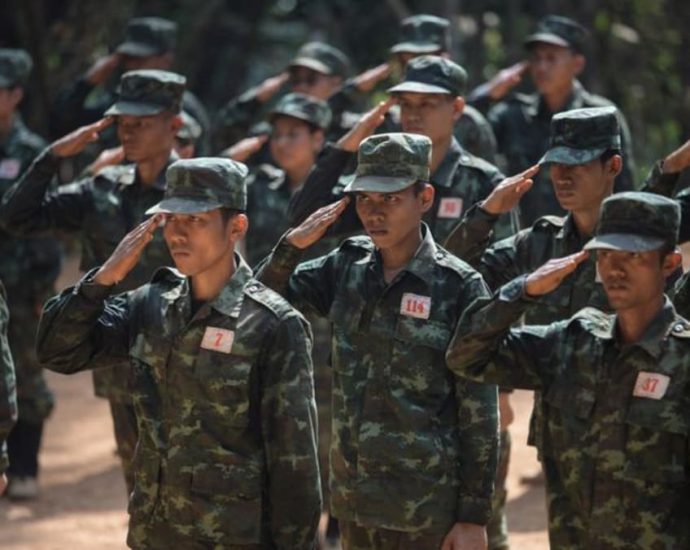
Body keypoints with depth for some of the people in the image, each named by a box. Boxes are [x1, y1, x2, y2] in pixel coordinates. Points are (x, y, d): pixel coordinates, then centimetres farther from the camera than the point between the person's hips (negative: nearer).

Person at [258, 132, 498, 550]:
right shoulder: (347, 267, 4)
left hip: (427, 506, -5)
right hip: (354, 497, 5)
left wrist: (475, 516, -10)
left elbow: (479, 412, -9)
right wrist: (292, 245, -9)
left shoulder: (459, 287, -10)